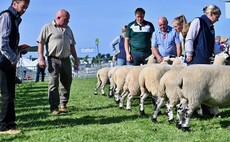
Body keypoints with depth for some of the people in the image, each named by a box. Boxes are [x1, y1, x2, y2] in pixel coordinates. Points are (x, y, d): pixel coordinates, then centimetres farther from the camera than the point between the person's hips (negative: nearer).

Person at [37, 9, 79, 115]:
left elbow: (72, 46, 22)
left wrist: (76, 59, 18)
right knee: (54, 83, -9)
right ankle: (54, 107, -6)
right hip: (53, 59, -5)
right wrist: (41, 59, -12)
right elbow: (41, 43, -3)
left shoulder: (68, 29, 17)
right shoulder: (48, 28, 0)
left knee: (67, 82, 7)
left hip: (66, 59, 6)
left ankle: (63, 104, 20)